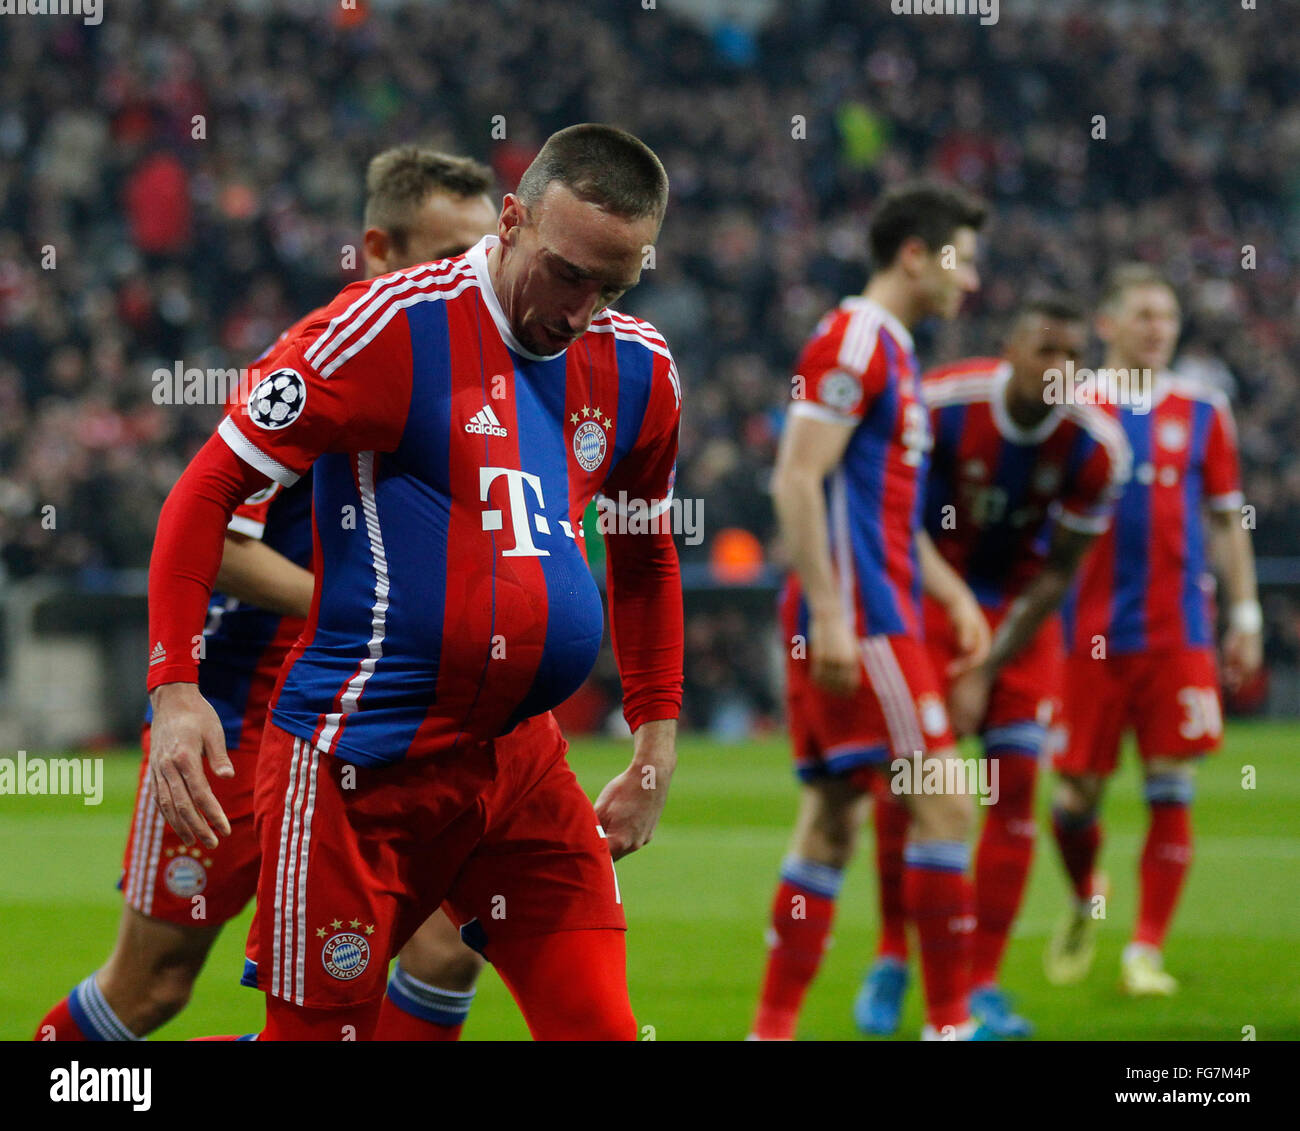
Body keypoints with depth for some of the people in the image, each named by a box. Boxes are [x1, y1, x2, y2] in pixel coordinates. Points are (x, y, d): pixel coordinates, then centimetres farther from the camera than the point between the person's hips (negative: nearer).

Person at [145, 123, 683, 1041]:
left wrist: (658, 743, 21)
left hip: (522, 759, 6)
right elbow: (211, 489, -7)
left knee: (601, 1025, -3)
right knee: (319, 1031, -4)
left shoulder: (640, 370, 9)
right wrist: (174, 688, -15)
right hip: (360, 766, -6)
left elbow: (645, 555, 27)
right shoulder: (392, 327, -10)